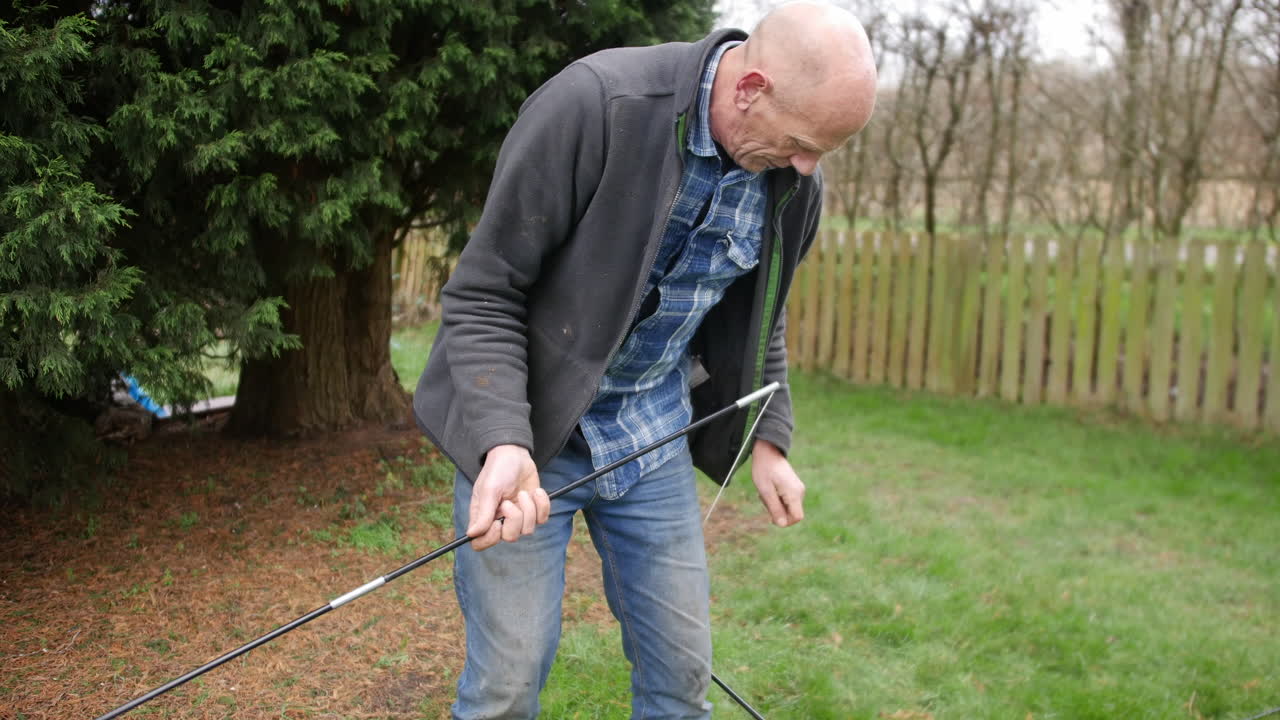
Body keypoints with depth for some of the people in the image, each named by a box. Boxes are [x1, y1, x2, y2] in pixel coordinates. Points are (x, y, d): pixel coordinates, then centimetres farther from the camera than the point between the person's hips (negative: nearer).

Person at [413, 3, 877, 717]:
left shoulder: (794, 187, -5)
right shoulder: (593, 102, -23)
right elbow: (483, 294, -19)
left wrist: (768, 440, 5)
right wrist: (502, 443, -31)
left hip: (656, 442, 5)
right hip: (526, 433, -4)